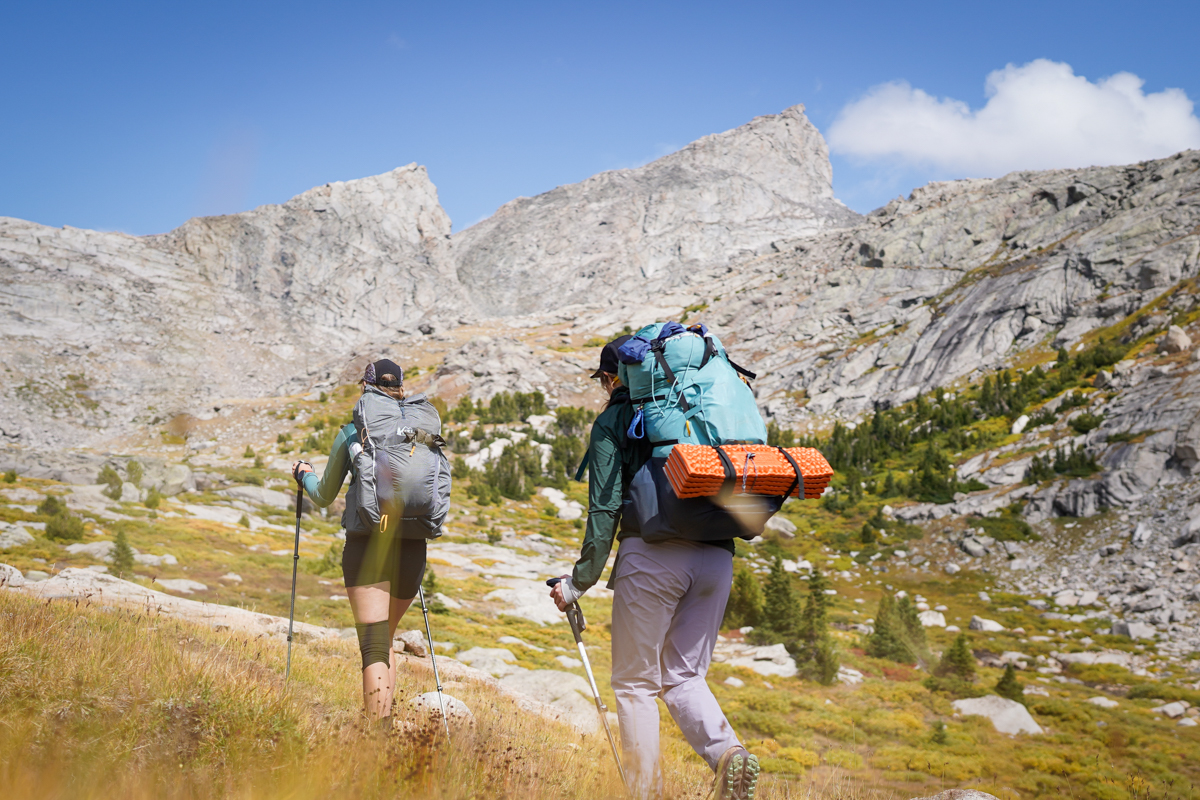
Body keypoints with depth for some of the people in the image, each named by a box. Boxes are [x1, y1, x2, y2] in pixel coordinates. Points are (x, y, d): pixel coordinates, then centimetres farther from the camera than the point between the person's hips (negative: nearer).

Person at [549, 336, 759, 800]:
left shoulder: (612, 421, 4)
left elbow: (605, 509, -4)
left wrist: (578, 583, 1)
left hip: (652, 553, -5)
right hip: (717, 555, 5)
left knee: (635, 681, 9)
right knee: (684, 676, 14)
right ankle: (727, 752, -11)